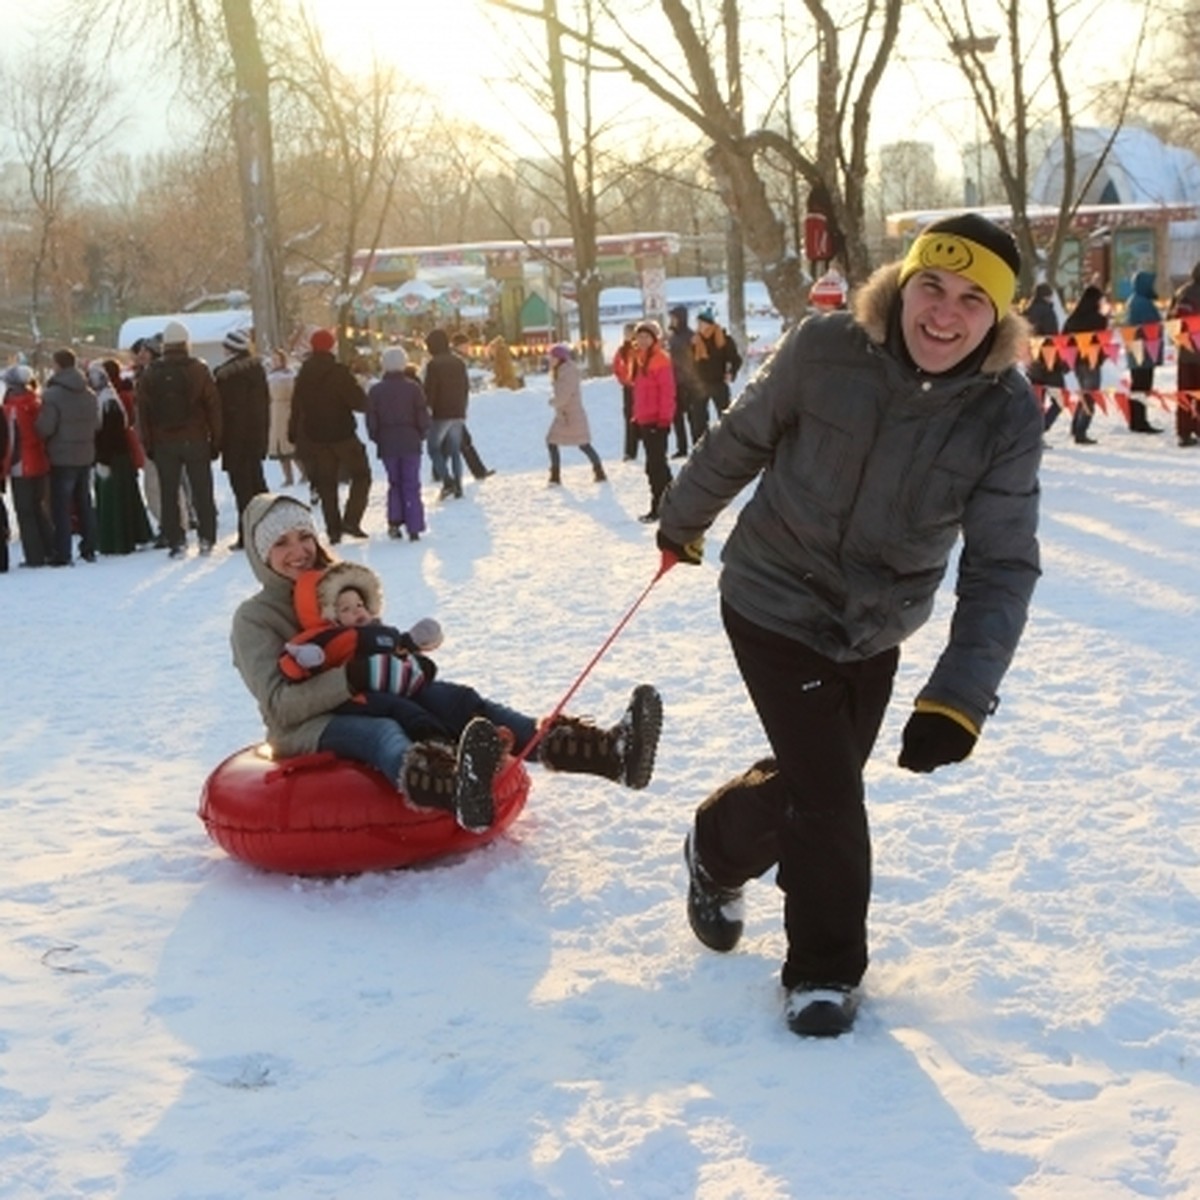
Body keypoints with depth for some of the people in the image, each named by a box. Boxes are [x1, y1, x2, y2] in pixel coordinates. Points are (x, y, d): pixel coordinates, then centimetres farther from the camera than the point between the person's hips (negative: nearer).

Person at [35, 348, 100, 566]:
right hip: (86, 456, 6)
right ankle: (89, 549, 18)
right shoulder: (89, 394, 5)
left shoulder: (52, 395, -16)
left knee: (61, 507, -1)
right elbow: (96, 424, 9)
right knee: (84, 504, 15)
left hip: (61, 458, -6)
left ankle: (62, 554, -3)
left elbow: (44, 428, -17)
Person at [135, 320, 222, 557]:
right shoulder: (199, 370, -4)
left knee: (169, 494, 5)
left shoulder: (149, 375, 1)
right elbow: (213, 407, -4)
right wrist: (215, 440, 1)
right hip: (195, 440, -1)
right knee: (202, 492, 6)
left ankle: (176, 541, 1)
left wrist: (148, 444, 8)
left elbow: (142, 412, 3)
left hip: (164, 443, 1)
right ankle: (207, 539, 6)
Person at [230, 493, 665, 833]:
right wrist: (354, 676, -27)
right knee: (381, 732, -41)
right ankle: (460, 790, -82)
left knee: (469, 710, -20)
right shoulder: (253, 618, -1)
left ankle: (608, 751, -45)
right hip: (308, 730, -6)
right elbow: (279, 704, -14)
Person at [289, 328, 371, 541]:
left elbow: (296, 408, 10)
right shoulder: (339, 372, -13)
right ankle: (351, 520, -7)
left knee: (326, 484, 10)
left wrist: (293, 435, 19)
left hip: (313, 438, 5)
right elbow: (360, 402, -15)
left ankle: (334, 529, 6)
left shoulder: (303, 375, 4)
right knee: (361, 475, 8)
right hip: (342, 435, -5)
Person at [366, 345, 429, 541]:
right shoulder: (413, 387, -6)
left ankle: (394, 521, 2)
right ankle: (414, 528, -3)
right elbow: (423, 418, -5)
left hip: (387, 444, 2)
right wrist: (420, 435, 12)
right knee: (411, 485, 2)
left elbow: (371, 422, 0)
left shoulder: (375, 391, -1)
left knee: (394, 483, 16)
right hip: (410, 443, -2)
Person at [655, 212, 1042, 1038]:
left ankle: (718, 854, 50)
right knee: (829, 794, -6)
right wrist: (684, 520, 11)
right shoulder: (824, 351, -24)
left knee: (813, 783, 17)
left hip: (877, 628, 4)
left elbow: (1003, 567, -21)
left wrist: (960, 696, -33)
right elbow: (743, 439, -5)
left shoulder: (1009, 413, -19)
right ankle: (825, 968, 19)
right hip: (776, 602, -3)